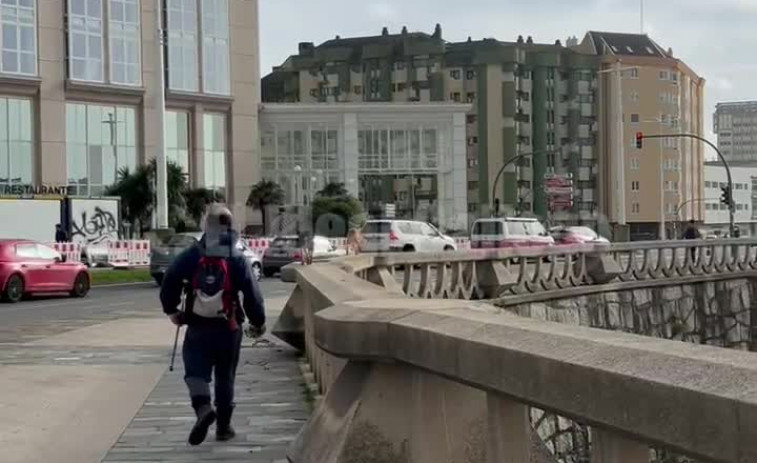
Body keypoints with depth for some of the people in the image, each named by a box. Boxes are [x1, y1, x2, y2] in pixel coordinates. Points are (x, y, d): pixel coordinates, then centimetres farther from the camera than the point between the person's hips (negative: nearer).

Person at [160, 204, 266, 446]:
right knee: (225, 377, 14)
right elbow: (252, 295, -8)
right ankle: (223, 426, 19)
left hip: (197, 327, -1)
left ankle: (203, 407, -24)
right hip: (228, 328, 1)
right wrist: (258, 322, 6)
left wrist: (172, 311, 15)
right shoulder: (237, 259, -7)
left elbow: (169, 284, -2)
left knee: (196, 372, 5)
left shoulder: (190, 256, -4)